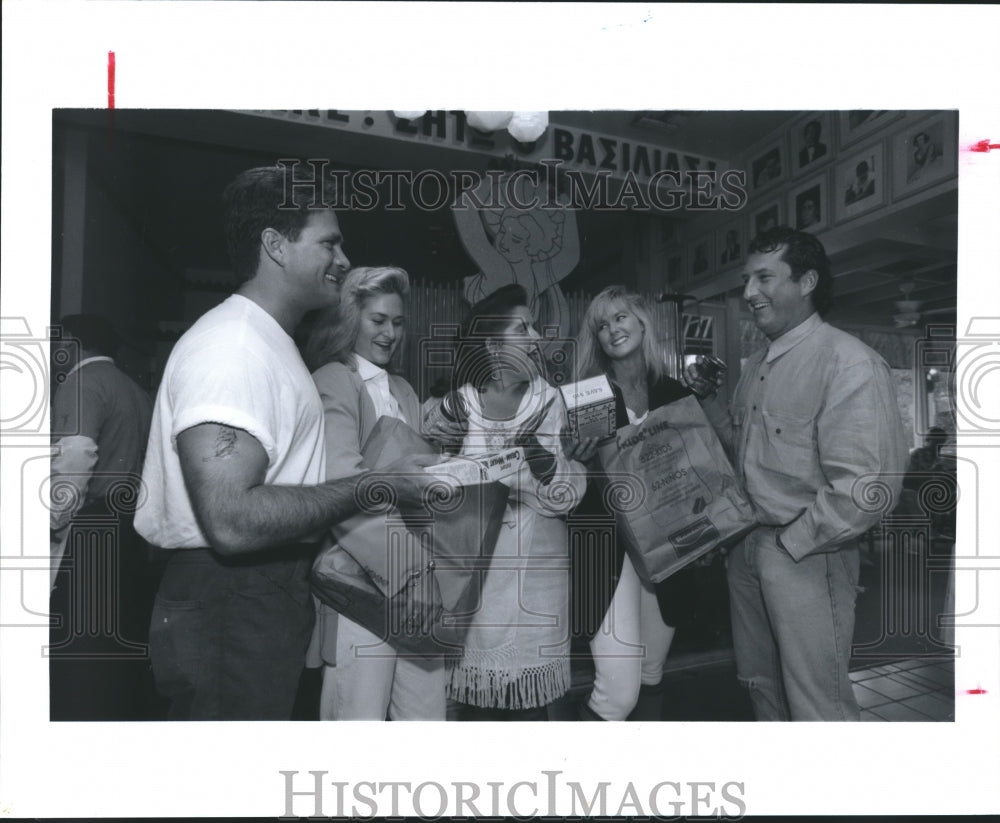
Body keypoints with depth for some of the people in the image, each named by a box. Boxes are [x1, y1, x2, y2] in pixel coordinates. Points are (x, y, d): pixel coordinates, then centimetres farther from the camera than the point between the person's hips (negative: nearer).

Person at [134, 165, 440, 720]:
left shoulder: (267, 342, 16)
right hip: (228, 606, -10)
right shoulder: (229, 346, -19)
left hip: (273, 593, 10)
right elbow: (232, 520, -28)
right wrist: (379, 483, -21)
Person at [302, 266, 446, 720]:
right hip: (360, 571, -6)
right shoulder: (333, 381, -4)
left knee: (427, 708, 9)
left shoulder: (405, 391, 20)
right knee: (360, 711, 2)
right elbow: (341, 475, -17)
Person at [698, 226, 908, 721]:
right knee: (762, 686, 22)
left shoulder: (848, 363, -17)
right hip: (745, 547, 8)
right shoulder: (755, 368, 11)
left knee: (816, 706, 5)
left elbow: (867, 489, -22)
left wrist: (788, 544, -16)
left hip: (807, 556, -8)